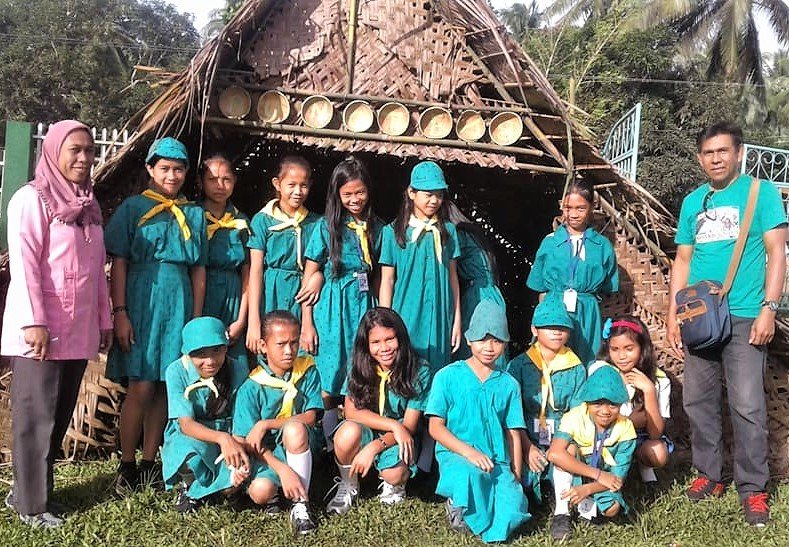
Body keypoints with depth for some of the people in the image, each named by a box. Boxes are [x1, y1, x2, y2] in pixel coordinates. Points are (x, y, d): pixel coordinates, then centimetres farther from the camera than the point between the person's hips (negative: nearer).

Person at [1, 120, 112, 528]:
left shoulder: (89, 205, 15)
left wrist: (104, 320, 14)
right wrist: (34, 322, -19)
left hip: (78, 330, 7)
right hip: (42, 328, -7)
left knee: (61, 414, 11)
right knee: (36, 416, 1)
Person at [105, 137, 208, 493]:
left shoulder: (194, 214, 11)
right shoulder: (133, 207, 3)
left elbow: (199, 270, 11)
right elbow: (119, 263, -2)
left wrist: (197, 318, 6)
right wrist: (120, 313, -9)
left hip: (179, 306, 3)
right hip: (141, 303, -3)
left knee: (164, 388, 7)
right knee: (141, 387, -6)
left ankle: (149, 464, 18)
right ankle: (126, 466, 8)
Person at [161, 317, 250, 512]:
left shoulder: (239, 370, -12)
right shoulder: (176, 372, -17)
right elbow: (186, 424, -23)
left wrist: (238, 444, -35)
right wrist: (222, 437, -43)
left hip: (229, 436, 2)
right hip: (188, 436, -1)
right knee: (189, 444, -38)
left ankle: (196, 489, 5)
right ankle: (187, 485, -1)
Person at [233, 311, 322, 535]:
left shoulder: (308, 370, -4)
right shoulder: (251, 388, -9)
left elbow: (310, 417, -10)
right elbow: (251, 442, -13)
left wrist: (266, 424, -19)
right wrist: (283, 470, -27)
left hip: (303, 446, 0)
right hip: (267, 452, 0)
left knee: (294, 429, -34)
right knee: (259, 491, -30)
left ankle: (300, 504, -21)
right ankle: (275, 493, 9)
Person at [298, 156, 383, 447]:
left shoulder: (377, 228, 8)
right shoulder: (326, 226, 0)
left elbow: (378, 276, 13)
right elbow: (309, 276, 0)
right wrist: (307, 323, -5)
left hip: (364, 306, 3)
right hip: (332, 309, -2)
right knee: (330, 386, 0)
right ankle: (327, 446, 10)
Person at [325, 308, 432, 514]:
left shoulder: (419, 371, -13)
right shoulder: (360, 366, -7)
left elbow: (409, 426, -13)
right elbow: (351, 411, -13)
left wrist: (374, 447, -28)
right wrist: (394, 425, -24)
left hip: (397, 440, -1)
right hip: (367, 432, 2)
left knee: (394, 474, -33)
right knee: (349, 431, -33)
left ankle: (393, 484, 8)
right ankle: (348, 486, -3)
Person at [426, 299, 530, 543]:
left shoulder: (508, 384, 13)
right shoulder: (448, 376, 2)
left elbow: (513, 434, 14)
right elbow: (436, 427, -3)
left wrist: (516, 478, 5)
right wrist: (468, 451, -16)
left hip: (497, 462, 3)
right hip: (455, 456, -3)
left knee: (513, 510, -25)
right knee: (469, 474, -38)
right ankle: (459, 504, -4)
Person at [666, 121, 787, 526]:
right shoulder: (692, 202, 12)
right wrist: (672, 315, 8)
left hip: (743, 318, -4)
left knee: (747, 407, -5)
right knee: (697, 401, 9)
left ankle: (753, 489, 7)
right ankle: (709, 475, 23)